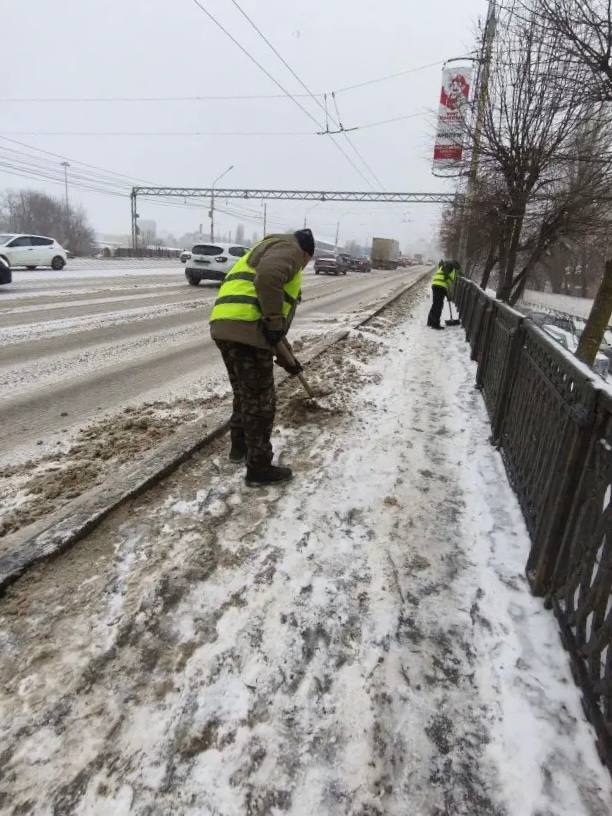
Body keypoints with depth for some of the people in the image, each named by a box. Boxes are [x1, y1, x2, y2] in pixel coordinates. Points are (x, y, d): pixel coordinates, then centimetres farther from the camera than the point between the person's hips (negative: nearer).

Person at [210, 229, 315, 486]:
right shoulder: (288, 248, 4)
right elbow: (268, 279, -22)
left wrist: (286, 358, 36)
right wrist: (274, 323, -15)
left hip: (226, 327, 10)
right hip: (246, 329, -10)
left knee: (244, 394, 24)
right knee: (260, 401, 0)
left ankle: (240, 447, 39)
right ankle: (259, 468, 10)